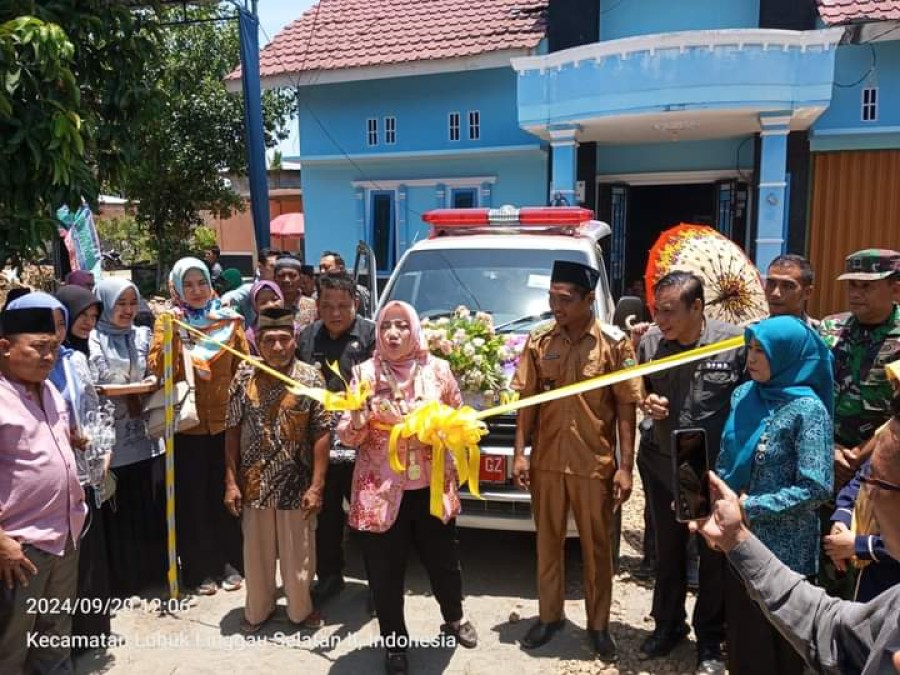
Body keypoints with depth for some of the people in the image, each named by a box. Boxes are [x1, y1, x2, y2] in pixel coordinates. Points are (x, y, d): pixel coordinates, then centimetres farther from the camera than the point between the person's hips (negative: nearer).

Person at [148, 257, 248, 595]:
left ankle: (230, 563, 25)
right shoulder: (168, 322, -1)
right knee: (192, 498, 8)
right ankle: (199, 569, 21)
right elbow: (158, 370, -12)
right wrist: (170, 334, -22)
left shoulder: (229, 320, 2)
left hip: (224, 421, 1)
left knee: (225, 494, 11)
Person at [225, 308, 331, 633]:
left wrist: (317, 486, -11)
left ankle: (300, 609, 35)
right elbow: (233, 432, 2)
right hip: (254, 484, 2)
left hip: (296, 485, -2)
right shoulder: (244, 378, -3)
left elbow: (321, 435, -8)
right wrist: (231, 482, -2)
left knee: (297, 553, 13)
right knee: (256, 552, 17)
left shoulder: (311, 378, -9)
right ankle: (257, 610, 38)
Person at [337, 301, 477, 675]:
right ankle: (394, 644, 32)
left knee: (444, 561, 16)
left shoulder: (437, 369, -2)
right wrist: (357, 418, -24)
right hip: (381, 490, -1)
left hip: (433, 487, 1)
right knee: (385, 573, 7)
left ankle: (454, 619, 47)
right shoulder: (364, 372, -4)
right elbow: (347, 436, -3)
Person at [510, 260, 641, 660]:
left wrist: (625, 466, -9)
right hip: (546, 462, 3)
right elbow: (527, 400, 4)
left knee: (596, 548, 12)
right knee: (547, 542, 16)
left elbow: (626, 408, -6)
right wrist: (520, 453, 0)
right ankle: (549, 616, 34)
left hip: (595, 465, -2)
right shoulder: (539, 341, 0)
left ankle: (598, 624, 31)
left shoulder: (615, 343, -8)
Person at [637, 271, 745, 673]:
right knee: (667, 551, 20)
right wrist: (646, 403, -13)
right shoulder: (650, 343, -6)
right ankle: (668, 625, 41)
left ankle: (710, 639, 34)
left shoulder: (735, 342, -17)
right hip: (664, 466, 3)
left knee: (715, 556, 13)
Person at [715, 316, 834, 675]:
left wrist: (750, 507, -20)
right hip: (739, 537, 6)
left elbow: (815, 488, -21)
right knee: (740, 627, 20)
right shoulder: (744, 394, 0)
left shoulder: (807, 409, -18)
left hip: (782, 547, -6)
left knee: (776, 639, 13)